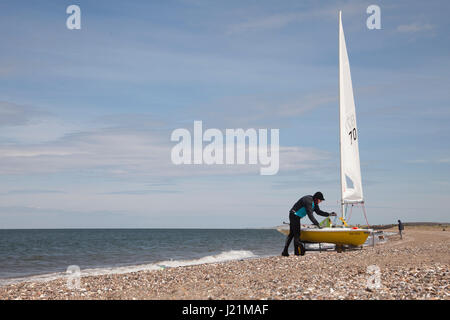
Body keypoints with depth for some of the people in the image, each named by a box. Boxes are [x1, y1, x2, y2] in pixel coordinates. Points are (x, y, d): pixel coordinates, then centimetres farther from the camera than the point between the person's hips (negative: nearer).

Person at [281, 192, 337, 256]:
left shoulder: (314, 203, 8)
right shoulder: (308, 201, -23)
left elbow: (318, 212, 17)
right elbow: (310, 215, -29)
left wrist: (329, 214, 7)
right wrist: (317, 224, -30)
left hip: (295, 216, 11)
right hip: (294, 215, -11)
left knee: (291, 234, 9)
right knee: (297, 234, -9)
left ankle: (285, 252, 9)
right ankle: (296, 252, -6)